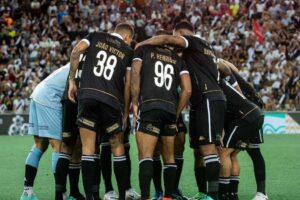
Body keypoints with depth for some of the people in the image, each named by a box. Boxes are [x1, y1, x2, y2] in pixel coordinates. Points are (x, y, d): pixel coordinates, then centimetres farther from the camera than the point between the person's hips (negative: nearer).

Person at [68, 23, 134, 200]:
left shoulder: (95, 37, 16)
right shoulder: (128, 52, 16)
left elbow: (76, 51, -2)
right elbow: (128, 85, 12)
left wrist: (72, 80, 2)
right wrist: (126, 112, 18)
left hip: (87, 94, 0)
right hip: (112, 99, 0)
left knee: (88, 149, 1)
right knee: (118, 148, 13)